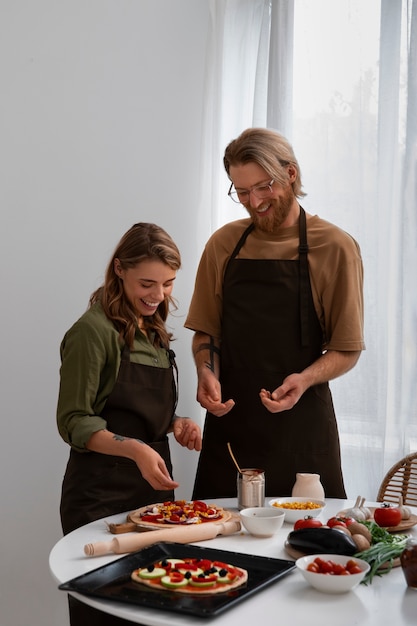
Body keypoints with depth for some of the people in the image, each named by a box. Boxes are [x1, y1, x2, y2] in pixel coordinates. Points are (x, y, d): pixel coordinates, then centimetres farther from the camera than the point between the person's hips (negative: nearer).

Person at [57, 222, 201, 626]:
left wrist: (175, 424, 0)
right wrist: (133, 449, -27)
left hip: (153, 487, 7)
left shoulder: (153, 331, 11)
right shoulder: (93, 330, -12)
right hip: (101, 495, -7)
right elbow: (73, 423, -14)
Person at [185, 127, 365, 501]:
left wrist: (305, 379, -19)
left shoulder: (335, 247, -3)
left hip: (301, 426, -2)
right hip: (229, 420, 3)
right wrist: (207, 372, -6)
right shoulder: (223, 244, 7)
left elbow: (347, 350, -2)